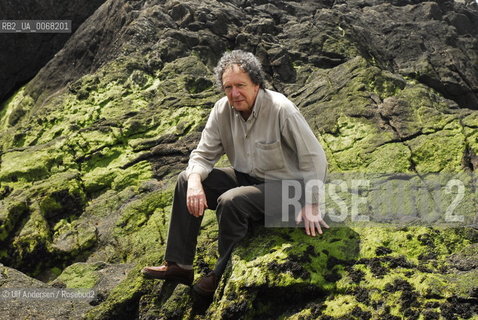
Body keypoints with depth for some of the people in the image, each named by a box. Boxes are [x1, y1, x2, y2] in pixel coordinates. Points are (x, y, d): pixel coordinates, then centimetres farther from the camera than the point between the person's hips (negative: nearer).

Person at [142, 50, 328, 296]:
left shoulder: (281, 109, -24)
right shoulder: (222, 110, -7)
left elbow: (314, 158, -19)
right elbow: (204, 154, -1)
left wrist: (311, 205, -18)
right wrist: (195, 181, -23)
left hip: (282, 187, -6)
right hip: (245, 177, 7)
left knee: (230, 201, -31)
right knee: (187, 181, -7)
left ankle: (225, 274, -7)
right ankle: (179, 265, -2)